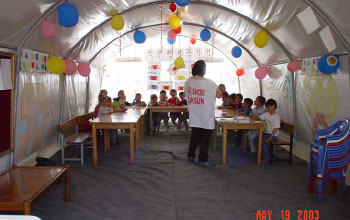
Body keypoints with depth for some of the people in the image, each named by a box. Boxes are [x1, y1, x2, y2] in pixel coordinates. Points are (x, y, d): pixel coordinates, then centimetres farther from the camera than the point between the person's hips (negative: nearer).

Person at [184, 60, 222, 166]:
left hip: (193, 116, 5)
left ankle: (190, 155, 26)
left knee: (195, 135, 19)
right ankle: (202, 159, 9)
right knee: (205, 137, 5)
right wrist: (220, 90, 15)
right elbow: (219, 95, -5)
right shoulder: (209, 83, -15)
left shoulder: (188, 82, -3)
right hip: (206, 116, -5)